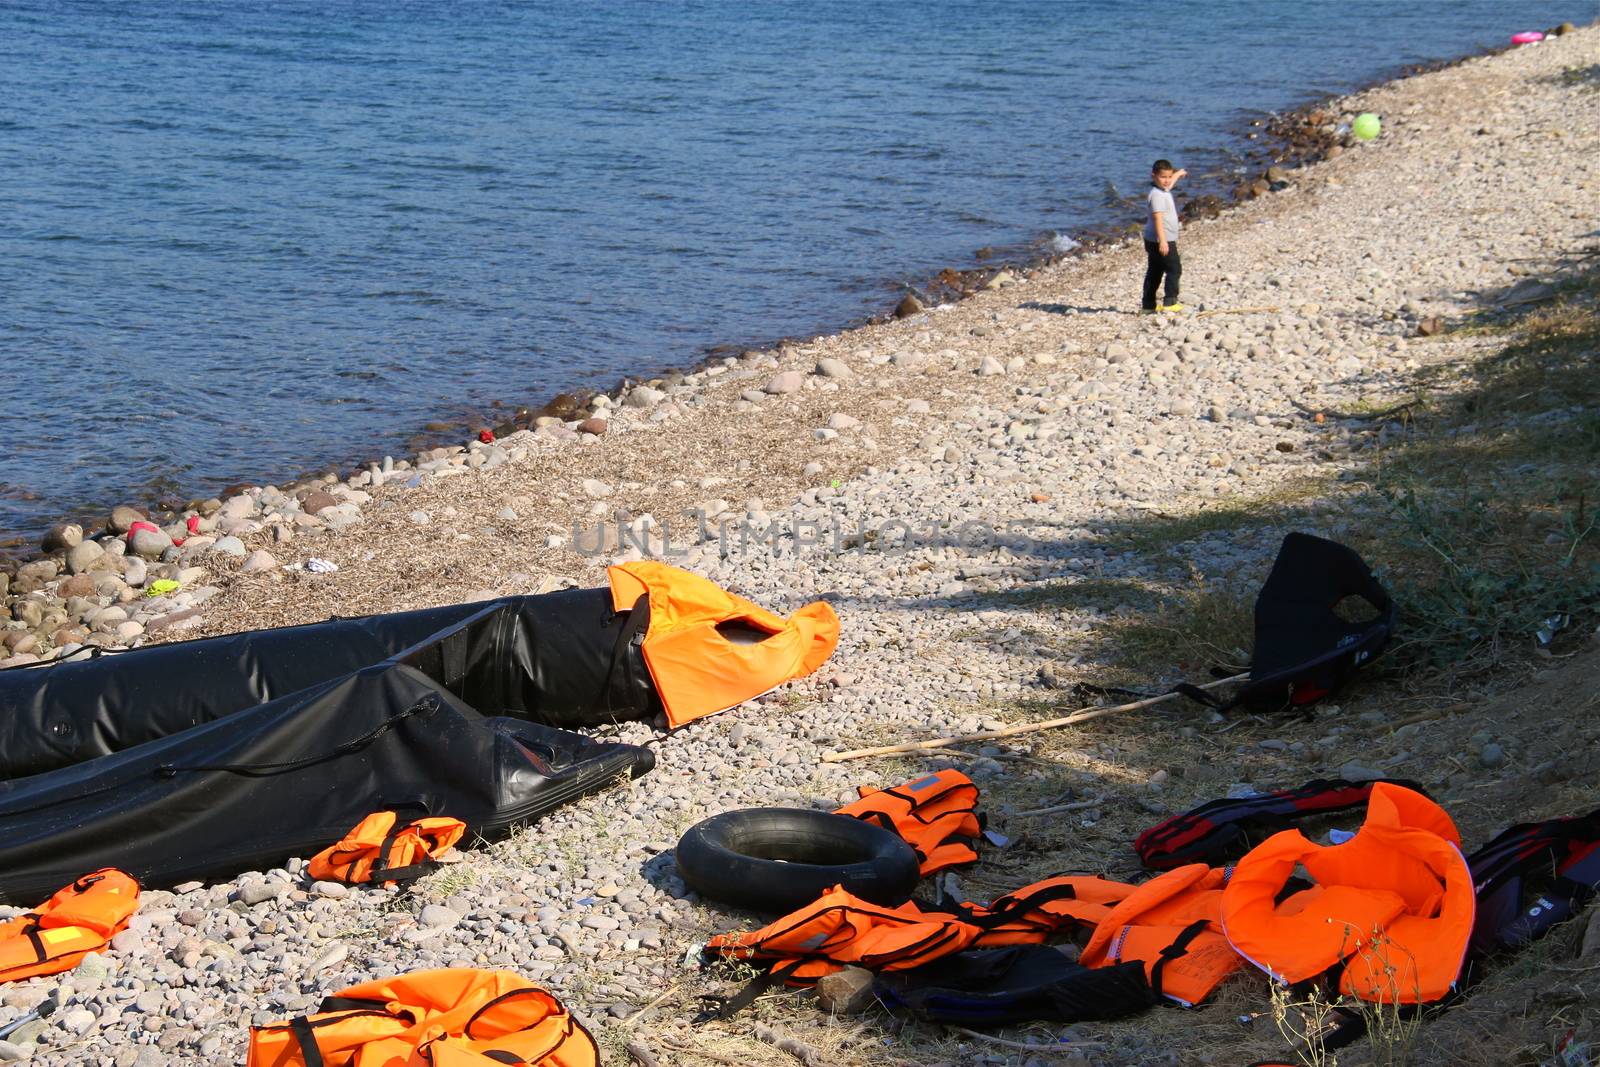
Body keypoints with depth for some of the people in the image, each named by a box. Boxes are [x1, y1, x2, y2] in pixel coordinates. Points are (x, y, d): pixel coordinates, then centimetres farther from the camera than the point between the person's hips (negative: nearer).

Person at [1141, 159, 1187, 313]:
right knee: (1174, 270, -6)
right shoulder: (1157, 195, -20)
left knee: (1155, 272, 12)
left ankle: (1148, 305, 16)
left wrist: (1178, 174, 56)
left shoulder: (1164, 190, 11)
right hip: (1161, 241, -10)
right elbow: (1158, 218, -27)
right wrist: (1162, 240, -33)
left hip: (1153, 241, 10)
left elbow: (1169, 183, 37)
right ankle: (1170, 302, -7)